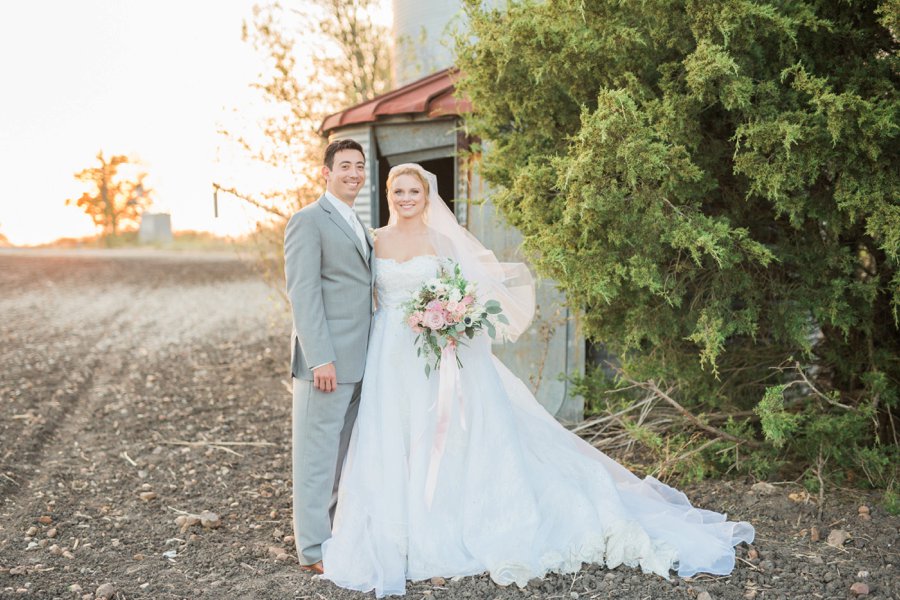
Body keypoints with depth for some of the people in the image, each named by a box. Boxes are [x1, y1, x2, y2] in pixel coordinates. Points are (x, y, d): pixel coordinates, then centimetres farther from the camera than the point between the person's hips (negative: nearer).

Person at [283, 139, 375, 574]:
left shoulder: (359, 227, 20)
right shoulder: (308, 221, -7)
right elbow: (302, 293, -15)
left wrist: (372, 355, 14)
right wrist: (320, 359, -21)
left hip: (358, 362, 8)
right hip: (327, 362, -8)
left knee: (343, 455, 14)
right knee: (318, 454, -1)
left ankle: (336, 533, 24)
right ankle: (313, 549, 6)